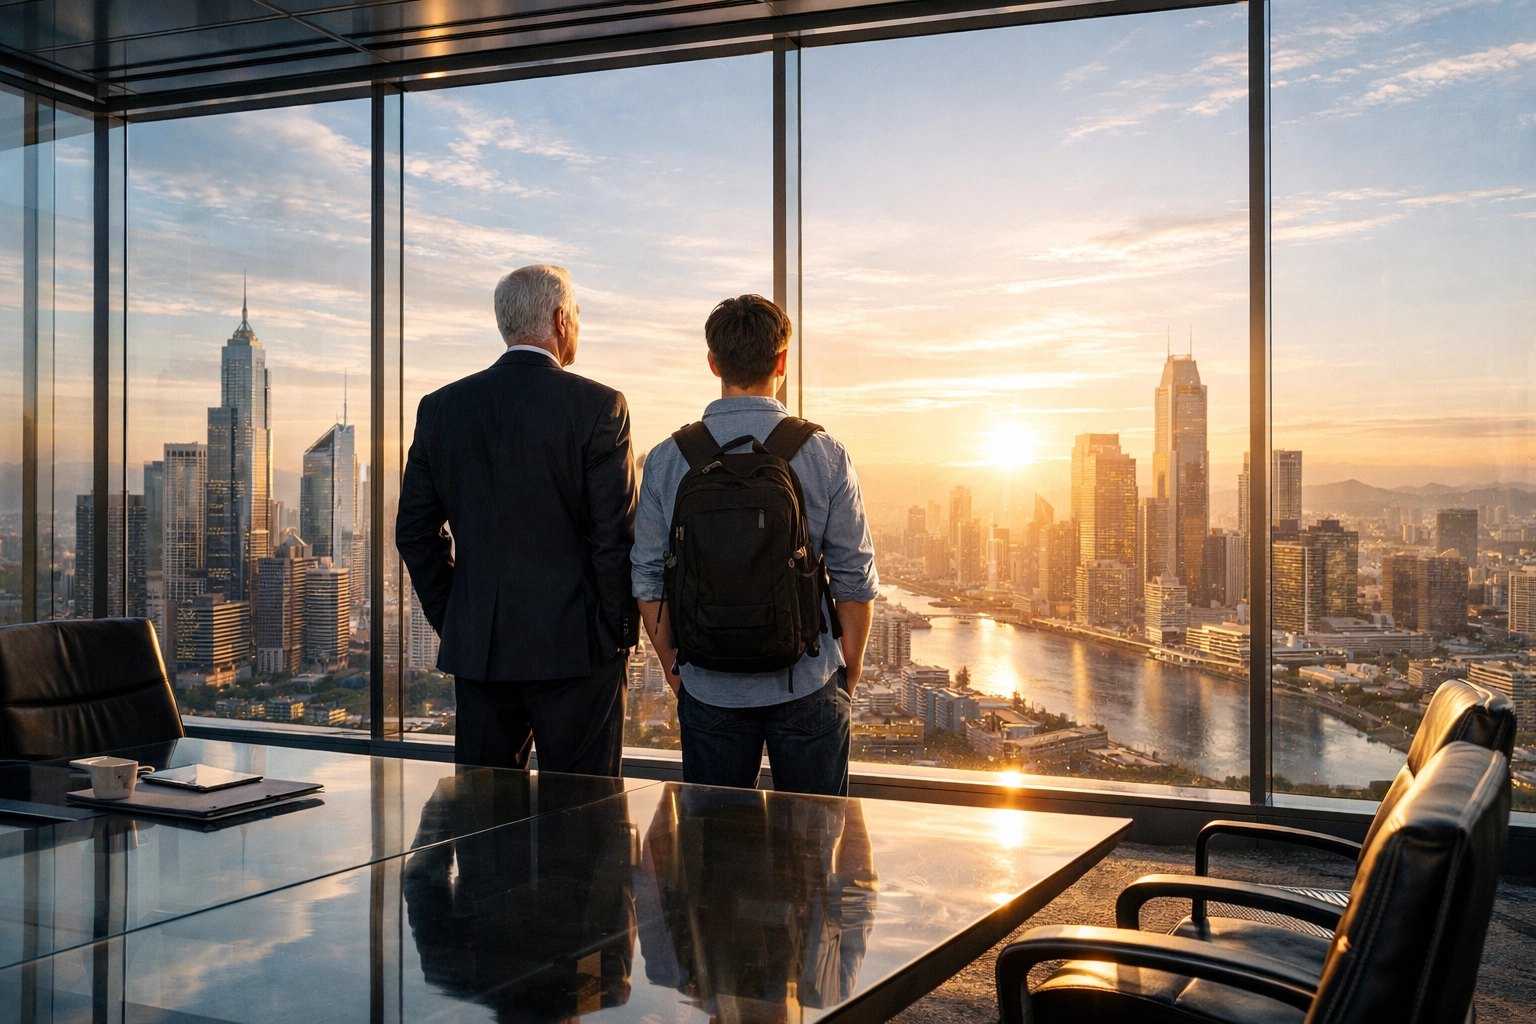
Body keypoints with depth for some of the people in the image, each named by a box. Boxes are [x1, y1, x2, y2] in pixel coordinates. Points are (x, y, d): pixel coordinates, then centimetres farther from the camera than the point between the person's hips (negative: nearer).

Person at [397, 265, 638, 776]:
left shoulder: (440, 407, 6)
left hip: (475, 649, 5)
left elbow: (414, 531, 9)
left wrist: (452, 621, 17)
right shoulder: (598, 406, -8)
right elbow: (616, 536, -10)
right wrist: (618, 635, 1)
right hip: (573, 647, -4)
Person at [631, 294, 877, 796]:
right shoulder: (825, 455, -7)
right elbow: (855, 581, -4)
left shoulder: (666, 459, -3)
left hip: (709, 692, 1)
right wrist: (848, 677, 9)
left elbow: (649, 582, 0)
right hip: (807, 688, -1)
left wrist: (676, 673, 12)